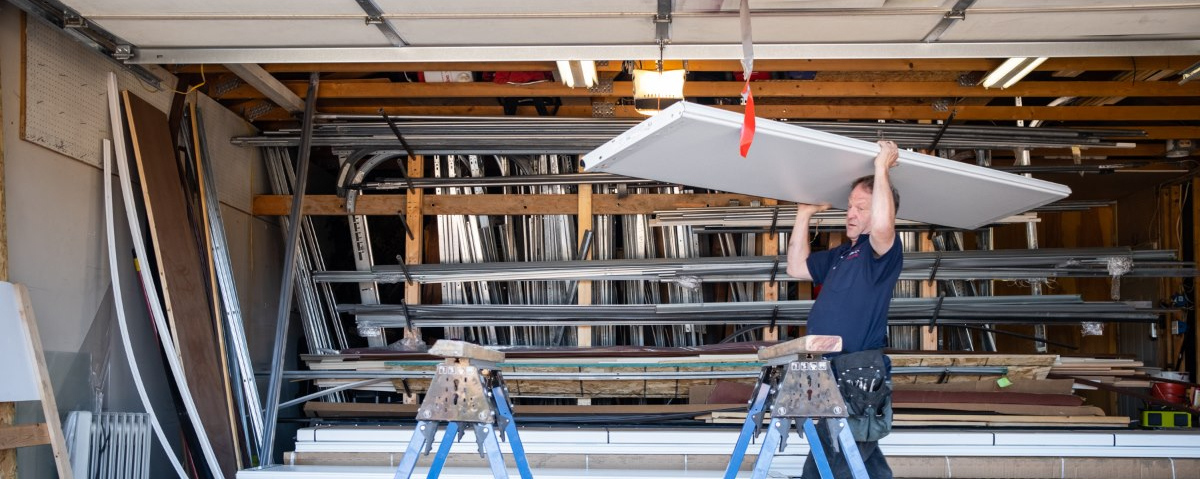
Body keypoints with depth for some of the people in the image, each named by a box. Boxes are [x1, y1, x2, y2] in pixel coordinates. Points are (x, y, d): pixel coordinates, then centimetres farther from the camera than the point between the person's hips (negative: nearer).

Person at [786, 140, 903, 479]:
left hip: (859, 379, -10)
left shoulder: (882, 250, -7)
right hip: (837, 377, 10)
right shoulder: (842, 254, 20)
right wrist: (804, 214, 23)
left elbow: (882, 225, -30)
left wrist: (881, 169, -19)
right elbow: (797, 267, 27)